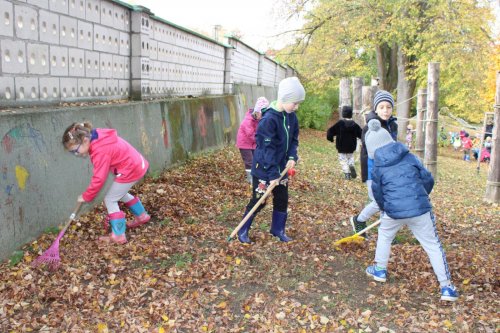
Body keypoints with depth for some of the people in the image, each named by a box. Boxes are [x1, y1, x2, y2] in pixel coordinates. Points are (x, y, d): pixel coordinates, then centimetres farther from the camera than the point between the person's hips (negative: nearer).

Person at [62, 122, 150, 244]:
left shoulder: (100, 151, -28)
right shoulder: (97, 138, 0)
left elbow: (99, 179, -21)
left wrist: (86, 196, -7)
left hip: (131, 169, -10)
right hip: (136, 163, 10)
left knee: (110, 200, -2)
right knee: (120, 193, 29)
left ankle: (118, 235, 1)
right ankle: (142, 215, 43)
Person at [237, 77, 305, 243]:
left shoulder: (292, 117, 0)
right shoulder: (269, 119, -24)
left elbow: (294, 140, 10)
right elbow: (267, 149, -25)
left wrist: (292, 157, -8)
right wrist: (273, 174, -25)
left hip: (282, 168, 7)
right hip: (264, 169, -7)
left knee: (282, 199, 14)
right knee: (258, 200, 2)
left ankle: (278, 229, 31)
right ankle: (242, 230, 20)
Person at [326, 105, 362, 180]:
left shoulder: (339, 123, -10)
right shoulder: (354, 124, -1)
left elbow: (330, 131, -10)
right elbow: (361, 134, 2)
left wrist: (330, 138, 7)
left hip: (341, 148, -3)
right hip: (351, 147, 3)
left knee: (343, 160, 4)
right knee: (351, 157, 22)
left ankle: (347, 174, -7)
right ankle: (351, 165, -9)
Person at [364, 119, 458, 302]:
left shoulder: (377, 168, 2)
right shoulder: (410, 157, 5)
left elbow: (377, 194, 10)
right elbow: (428, 180, 9)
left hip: (393, 212, 0)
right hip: (419, 208, 1)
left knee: (384, 236, 28)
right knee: (433, 245, 9)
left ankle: (380, 270, 36)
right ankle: (446, 286, 8)